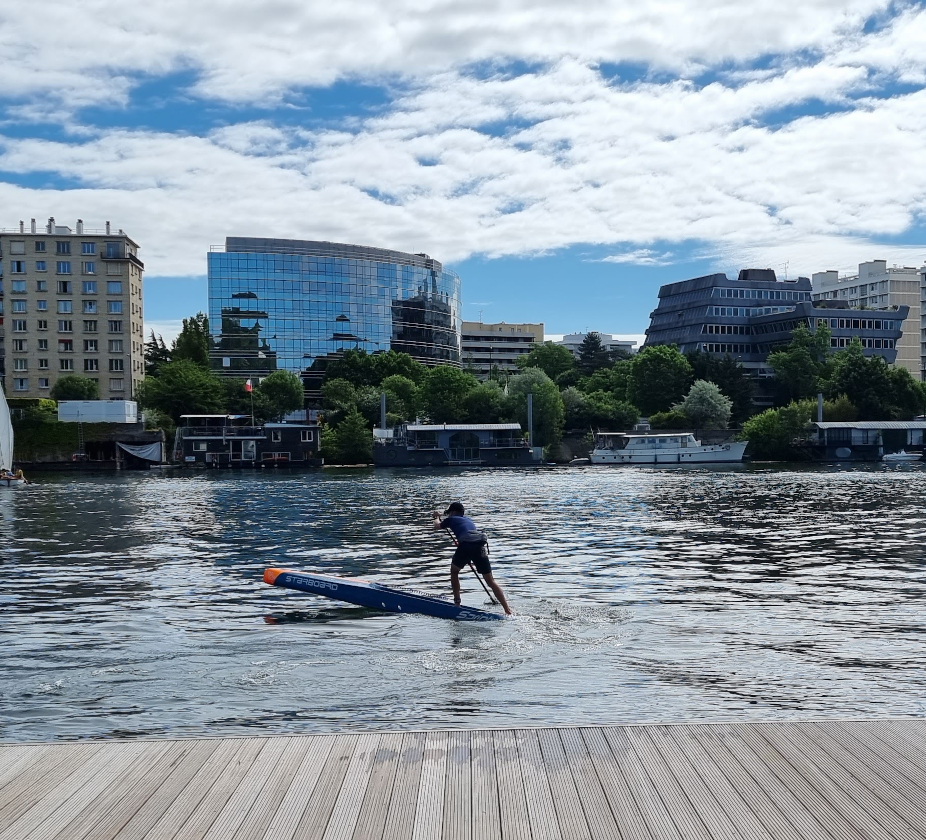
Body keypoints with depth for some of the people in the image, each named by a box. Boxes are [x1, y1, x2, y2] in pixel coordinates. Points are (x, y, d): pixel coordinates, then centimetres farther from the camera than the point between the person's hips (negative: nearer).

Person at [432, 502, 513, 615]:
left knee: (454, 572, 25)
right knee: (490, 581, 8)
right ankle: (508, 610, 0)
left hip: (466, 545, -4)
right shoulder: (468, 520, 35)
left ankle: (457, 602, 20)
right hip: (481, 546, 4)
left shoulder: (451, 519, 22)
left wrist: (437, 518, 60)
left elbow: (437, 526, 40)